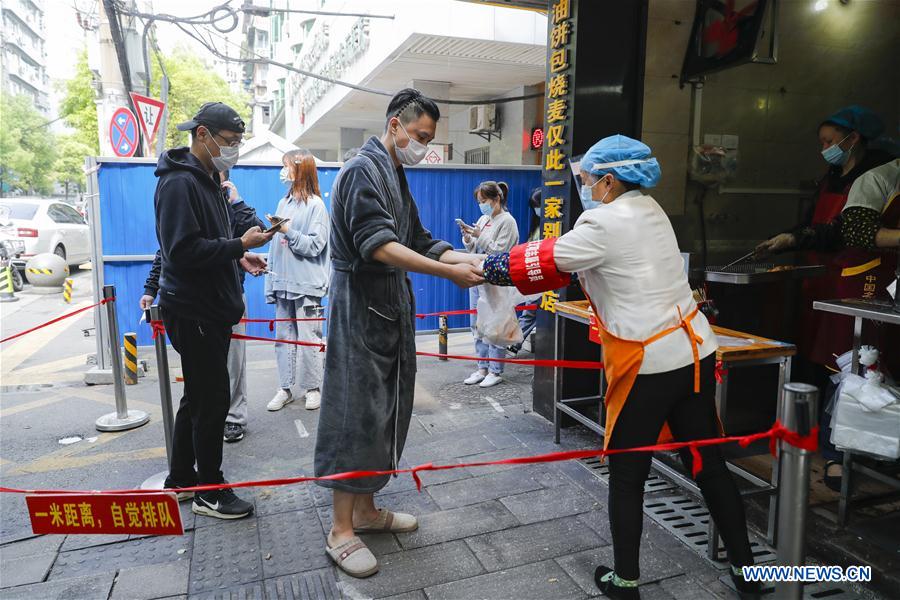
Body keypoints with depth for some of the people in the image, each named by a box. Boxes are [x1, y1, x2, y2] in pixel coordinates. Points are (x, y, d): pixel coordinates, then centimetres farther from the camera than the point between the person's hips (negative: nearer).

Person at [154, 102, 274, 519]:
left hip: (210, 310, 10)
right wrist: (239, 245, -20)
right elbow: (183, 250, -23)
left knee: (198, 397, 18)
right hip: (194, 312, -10)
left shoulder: (207, 180, 16)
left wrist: (238, 258, 7)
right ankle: (210, 493, 14)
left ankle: (180, 480, 32)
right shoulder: (180, 182, -15)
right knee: (212, 400, -2)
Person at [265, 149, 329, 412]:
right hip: (283, 282, 6)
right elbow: (276, 245, 13)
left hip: (306, 284, -6)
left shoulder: (316, 204, -6)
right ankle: (285, 388, 20)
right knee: (283, 337, 10)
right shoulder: (284, 203, 13)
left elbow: (315, 245, -10)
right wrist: (271, 280, 11)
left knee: (309, 338, 0)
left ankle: (312, 387, 15)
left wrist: (288, 231, -18)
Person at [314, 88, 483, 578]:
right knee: (356, 413, -5)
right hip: (361, 310, -9)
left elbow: (419, 241, 14)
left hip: (391, 311, 9)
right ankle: (341, 531, 7)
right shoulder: (363, 169, -11)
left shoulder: (395, 175, 18)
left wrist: (476, 260, 1)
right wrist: (449, 272, -26)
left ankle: (365, 509, 26)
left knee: (387, 412, 12)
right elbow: (378, 244, -23)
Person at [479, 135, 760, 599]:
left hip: (647, 365, -8)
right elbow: (569, 262, 15)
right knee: (708, 463, 18)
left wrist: (487, 267, 8)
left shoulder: (603, 223, -14)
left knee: (627, 475, 9)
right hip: (695, 353, 8)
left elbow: (546, 264, -6)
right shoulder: (650, 211, 12)